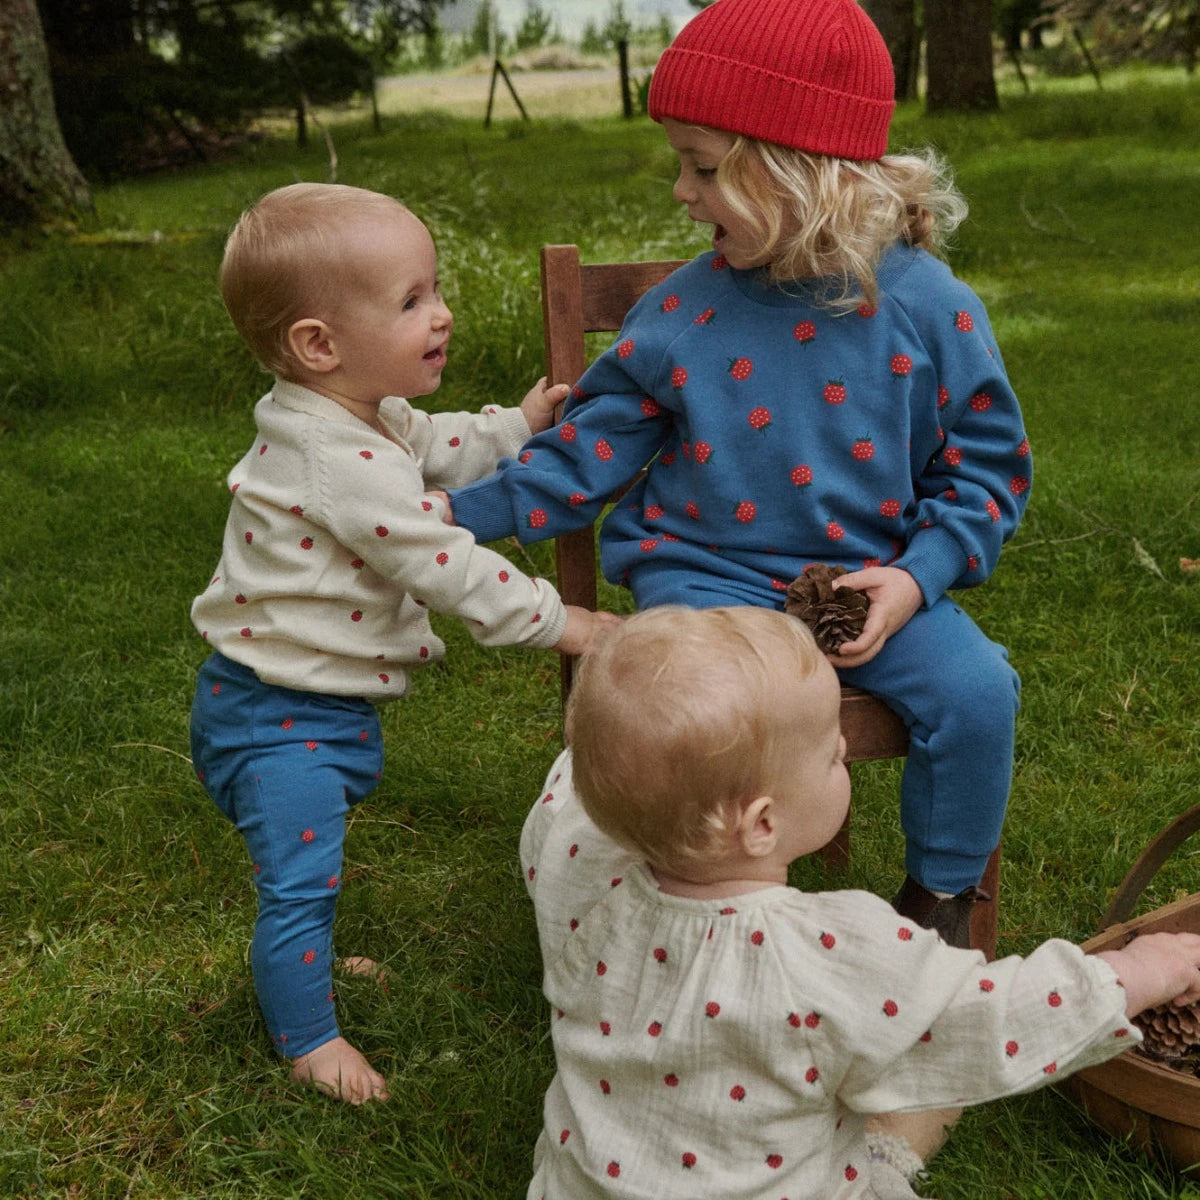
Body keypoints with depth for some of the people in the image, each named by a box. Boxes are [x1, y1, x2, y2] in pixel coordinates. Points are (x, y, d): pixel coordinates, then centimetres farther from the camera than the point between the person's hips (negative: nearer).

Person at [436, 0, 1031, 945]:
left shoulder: (926, 305, -6)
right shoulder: (683, 311, -3)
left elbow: (987, 465, 1)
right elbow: (596, 443, 4)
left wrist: (917, 577, -13)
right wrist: (469, 510, -3)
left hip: (873, 581, 1)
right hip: (711, 576, 0)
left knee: (976, 689, -19)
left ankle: (942, 894, 10)